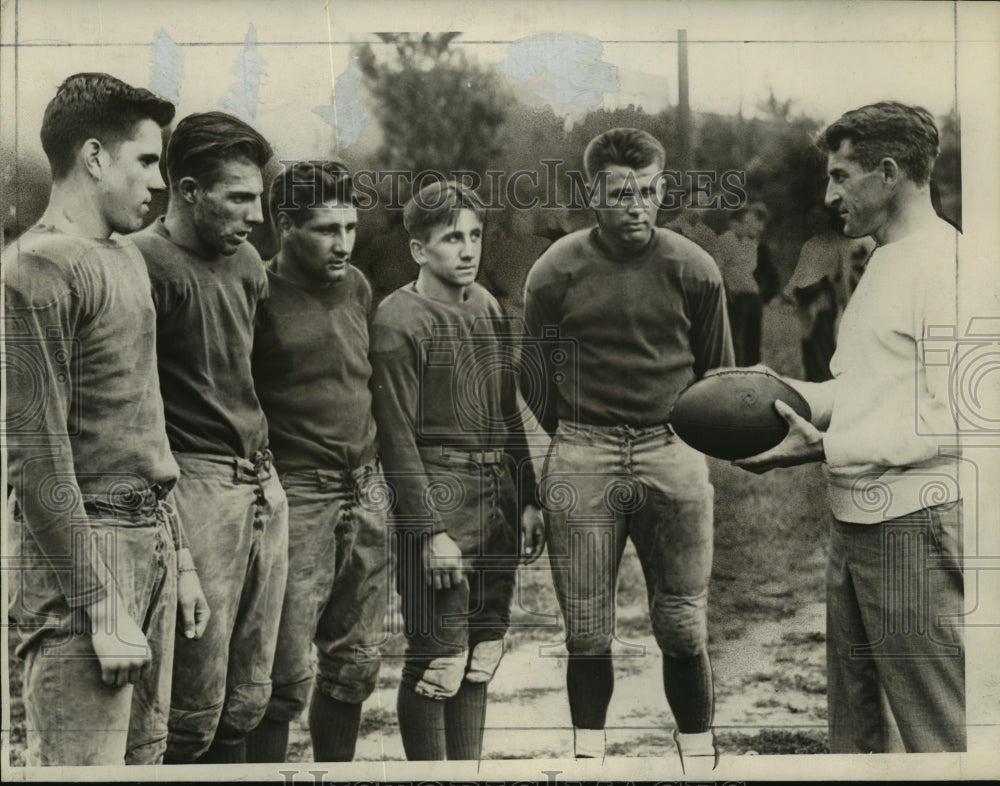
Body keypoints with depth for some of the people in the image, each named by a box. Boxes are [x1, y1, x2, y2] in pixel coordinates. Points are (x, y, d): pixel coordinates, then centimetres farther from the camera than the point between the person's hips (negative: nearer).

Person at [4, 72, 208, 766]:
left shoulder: (128, 259, 16)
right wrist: (101, 605, -17)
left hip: (153, 540, 8)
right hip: (86, 547, -8)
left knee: (146, 754, 12)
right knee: (82, 763, -5)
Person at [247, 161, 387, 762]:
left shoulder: (357, 286, 10)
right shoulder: (259, 294, -10)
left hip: (366, 492, 7)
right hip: (296, 495, -7)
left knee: (356, 664, 13)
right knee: (287, 676, -5)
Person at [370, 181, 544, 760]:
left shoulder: (487, 305, 13)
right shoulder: (399, 320, -9)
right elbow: (397, 436, -13)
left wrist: (529, 499, 15)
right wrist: (431, 531, -16)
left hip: (498, 495, 7)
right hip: (440, 497, -7)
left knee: (482, 658, 12)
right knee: (439, 663, -4)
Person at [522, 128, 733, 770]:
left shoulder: (694, 270, 0)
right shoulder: (555, 273, -1)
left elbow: (718, 374, 13)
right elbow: (538, 379, 11)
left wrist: (683, 439, 12)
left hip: (673, 454, 0)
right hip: (581, 459, 0)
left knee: (684, 627, 4)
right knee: (587, 632, 4)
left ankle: (700, 758, 17)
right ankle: (588, 755, 17)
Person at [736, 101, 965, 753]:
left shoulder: (946, 261, -14)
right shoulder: (883, 262, 16)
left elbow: (947, 417, -20)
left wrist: (828, 448, -20)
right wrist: (787, 393, 10)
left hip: (913, 526, -10)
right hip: (855, 521, 10)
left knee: (938, 729, 0)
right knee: (852, 715, 18)